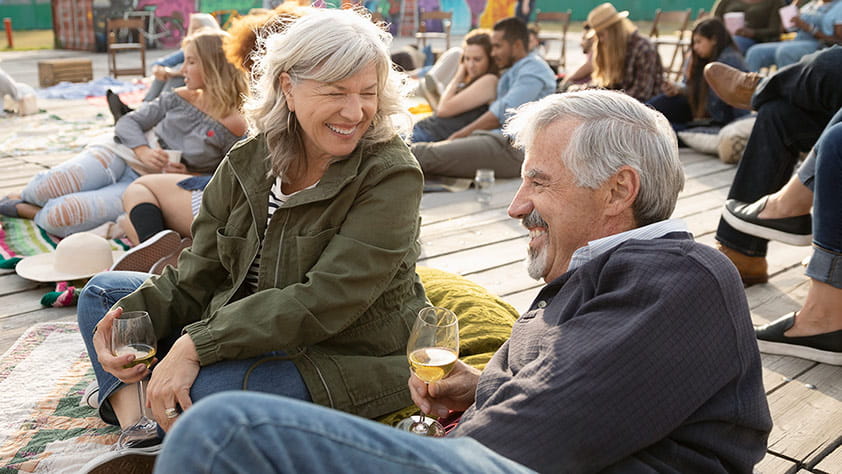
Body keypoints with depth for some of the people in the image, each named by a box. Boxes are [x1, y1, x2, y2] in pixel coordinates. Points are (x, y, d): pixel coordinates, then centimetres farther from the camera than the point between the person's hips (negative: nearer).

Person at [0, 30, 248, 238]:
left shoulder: (236, 128, -11)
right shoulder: (179, 98, 3)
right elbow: (128, 123, 6)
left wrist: (187, 175, -16)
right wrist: (143, 151, -15)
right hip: (120, 153, 4)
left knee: (58, 217, -23)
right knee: (46, 189, -20)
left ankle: (22, 209, 10)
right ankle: (22, 198, 16)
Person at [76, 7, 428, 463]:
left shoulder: (391, 176, -18)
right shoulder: (247, 163, 0)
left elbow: (326, 300, -26)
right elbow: (199, 275, 4)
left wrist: (197, 345, -30)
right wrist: (133, 317, -16)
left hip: (347, 361, -7)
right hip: (248, 336, 8)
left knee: (205, 387, -36)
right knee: (104, 291, 9)